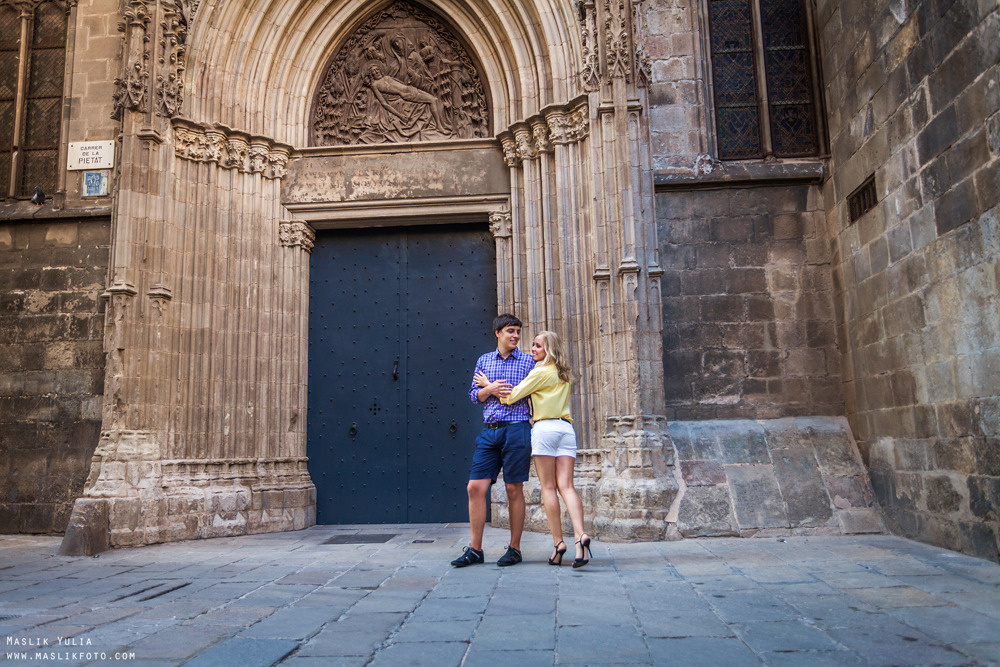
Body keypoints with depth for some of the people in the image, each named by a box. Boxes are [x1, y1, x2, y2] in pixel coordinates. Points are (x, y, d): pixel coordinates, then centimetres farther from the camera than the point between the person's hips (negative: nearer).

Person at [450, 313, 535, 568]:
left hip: (516, 429, -3)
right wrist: (489, 389, -6)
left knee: (514, 490, 1)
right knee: (475, 487, -2)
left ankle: (514, 549, 14)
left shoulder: (528, 361, 6)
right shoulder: (484, 360, 14)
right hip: (489, 430, 3)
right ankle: (475, 550, 8)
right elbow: (474, 394, 12)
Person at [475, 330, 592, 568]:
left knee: (548, 487, -3)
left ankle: (558, 542, -6)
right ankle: (580, 535, -21)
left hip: (545, 428, -6)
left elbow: (511, 396, -4)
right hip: (566, 428, 6)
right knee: (566, 486, -3)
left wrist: (488, 384, 8)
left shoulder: (540, 372, -3)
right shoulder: (563, 374, 20)